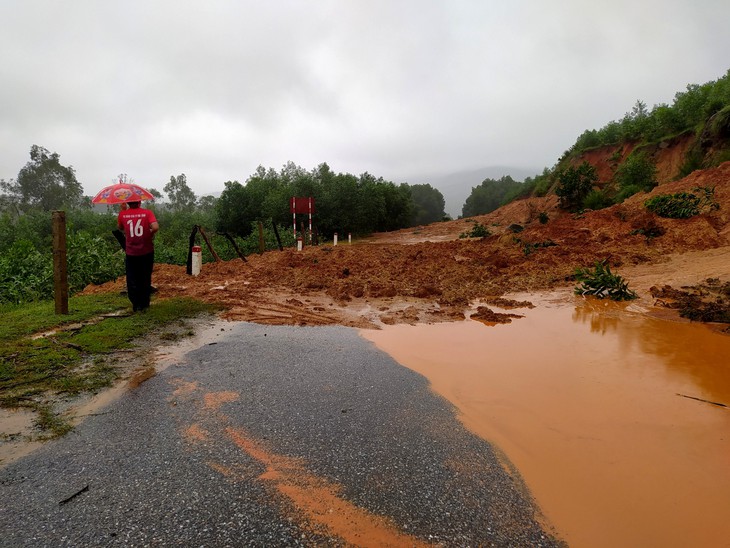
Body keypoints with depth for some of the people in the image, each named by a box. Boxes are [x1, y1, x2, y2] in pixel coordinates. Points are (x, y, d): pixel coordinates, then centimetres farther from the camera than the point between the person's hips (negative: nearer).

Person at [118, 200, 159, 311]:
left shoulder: (123, 214, -3)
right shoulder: (147, 213, -9)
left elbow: (120, 228, 15)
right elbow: (155, 227, -24)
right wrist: (151, 234, -3)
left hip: (131, 253, 1)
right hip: (146, 252, 0)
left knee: (132, 280, 12)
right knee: (145, 279, 14)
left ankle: (136, 305, 12)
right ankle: (144, 304, 21)